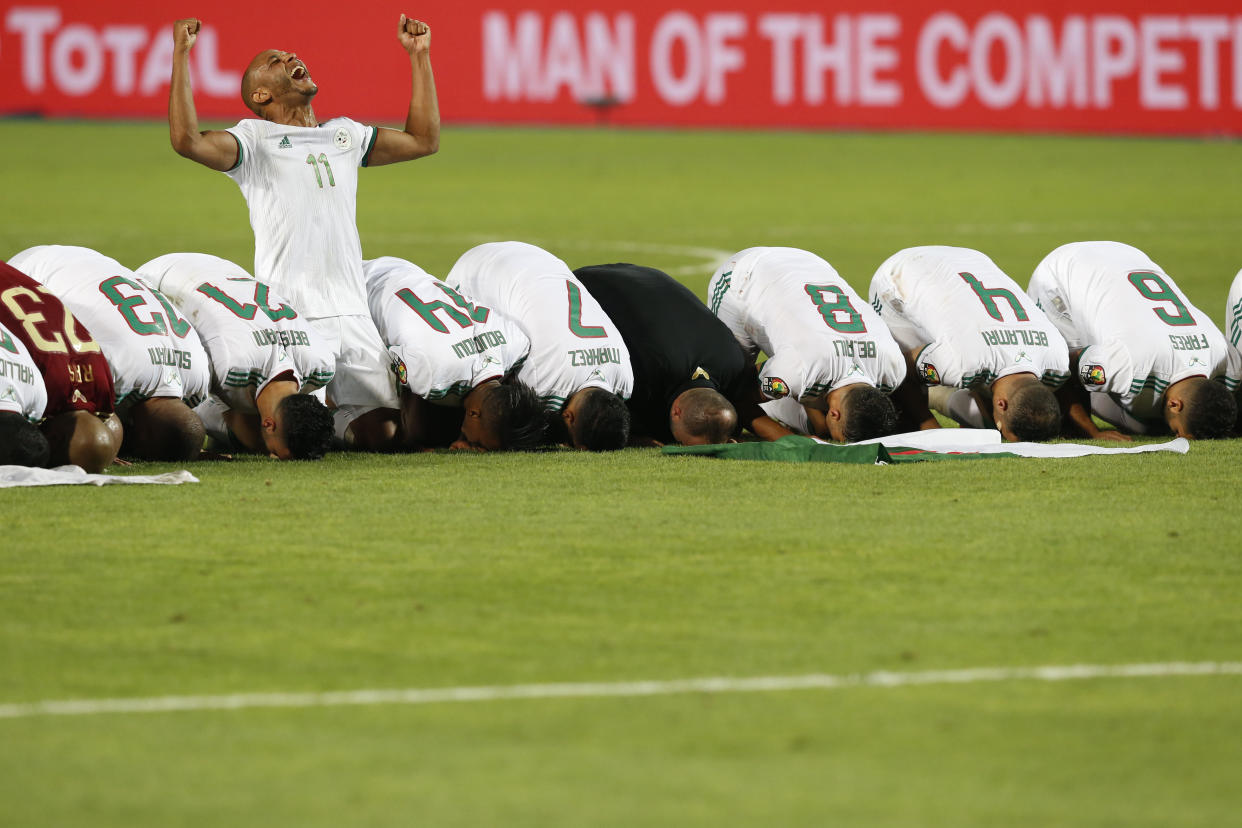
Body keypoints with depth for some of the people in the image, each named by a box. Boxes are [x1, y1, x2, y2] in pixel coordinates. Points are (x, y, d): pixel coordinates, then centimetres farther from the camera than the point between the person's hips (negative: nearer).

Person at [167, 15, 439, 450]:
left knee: (380, 431, -4)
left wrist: (419, 56, 27)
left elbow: (424, 140, 29)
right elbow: (187, 140, -12)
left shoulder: (344, 135, 23)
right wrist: (181, 55, -13)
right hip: (288, 320, -5)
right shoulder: (254, 137, 6)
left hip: (351, 316, 5)